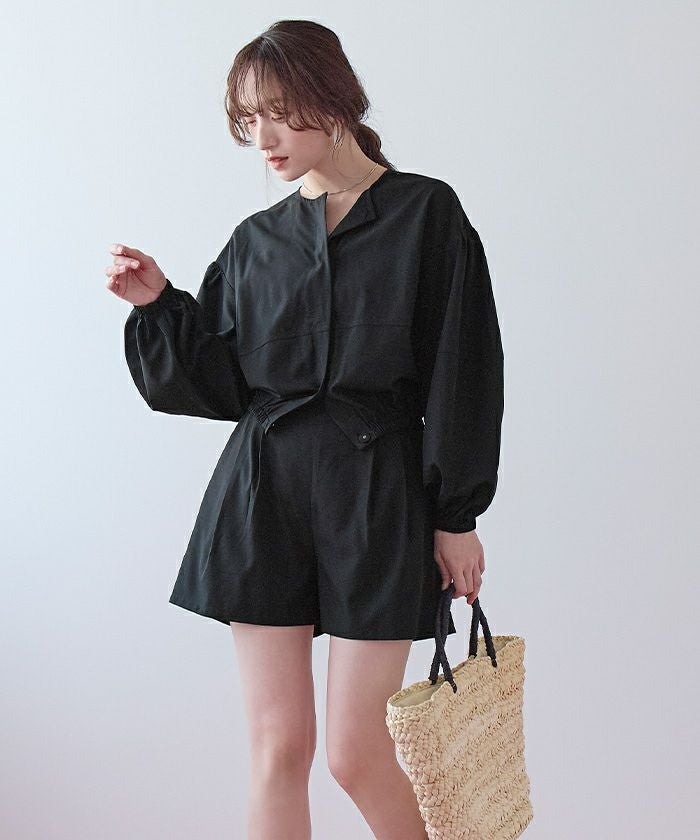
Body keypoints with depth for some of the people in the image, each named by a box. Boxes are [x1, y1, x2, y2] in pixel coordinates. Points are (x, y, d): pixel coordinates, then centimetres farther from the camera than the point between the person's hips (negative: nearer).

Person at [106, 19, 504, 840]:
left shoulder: (425, 213, -1)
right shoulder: (256, 240, 10)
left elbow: (462, 372, -3)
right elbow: (218, 383, 9)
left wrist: (457, 517, -5)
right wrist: (159, 304, -5)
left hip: (375, 493, -3)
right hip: (262, 488, 4)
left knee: (356, 753, -2)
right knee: (277, 748, 5)